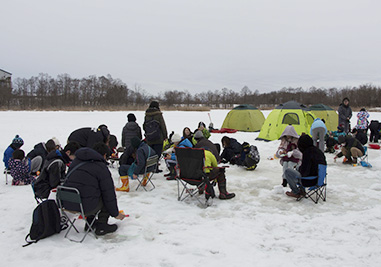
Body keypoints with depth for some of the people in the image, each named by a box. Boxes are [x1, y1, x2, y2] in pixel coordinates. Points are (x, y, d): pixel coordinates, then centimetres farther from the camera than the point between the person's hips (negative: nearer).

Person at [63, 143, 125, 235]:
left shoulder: (76, 161, 13)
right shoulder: (101, 168, -7)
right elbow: (109, 195, -3)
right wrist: (115, 214, 10)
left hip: (67, 204, 7)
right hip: (86, 208, -7)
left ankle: (90, 221, 27)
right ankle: (101, 225, 9)